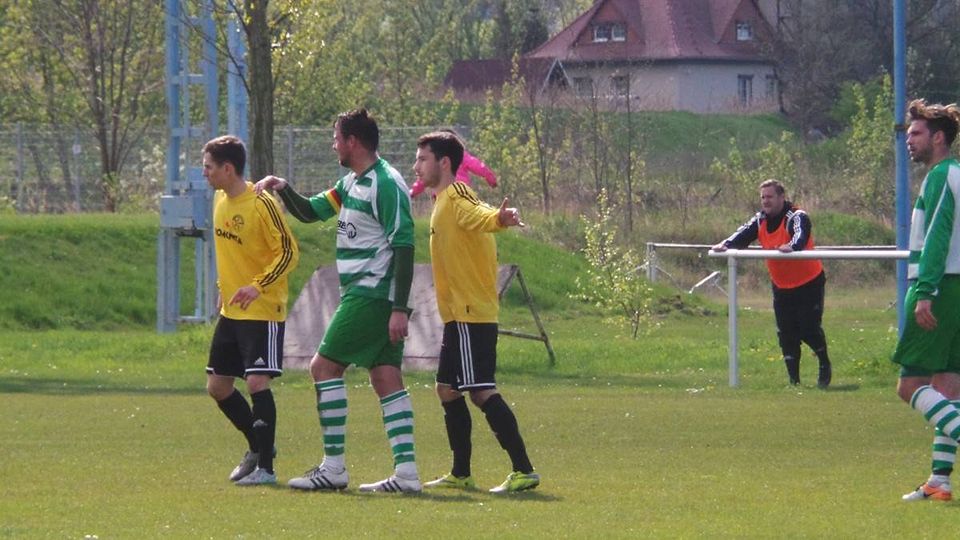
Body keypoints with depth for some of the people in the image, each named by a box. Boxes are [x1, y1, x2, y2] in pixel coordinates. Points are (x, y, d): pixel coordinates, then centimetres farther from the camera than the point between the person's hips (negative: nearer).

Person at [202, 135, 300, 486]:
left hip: (263, 312, -9)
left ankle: (265, 467, -8)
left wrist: (258, 286, -25)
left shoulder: (261, 204, -17)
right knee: (217, 386, 10)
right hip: (230, 311, 9)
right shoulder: (220, 200, 8)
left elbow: (289, 252, -16)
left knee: (257, 382, -15)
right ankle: (258, 448, 28)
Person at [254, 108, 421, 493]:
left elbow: (404, 245, -18)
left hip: (371, 296, -10)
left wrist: (400, 308, -23)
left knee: (323, 367, -7)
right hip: (362, 294, 10)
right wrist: (283, 189, 5)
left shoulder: (386, 184, -14)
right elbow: (309, 212, 26)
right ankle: (406, 472, 0)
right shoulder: (351, 183, 15)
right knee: (386, 378, 4)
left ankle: (334, 468, -6)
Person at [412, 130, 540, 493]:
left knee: (481, 391, -14)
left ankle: (523, 470, -17)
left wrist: (500, 218, -52)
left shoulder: (457, 196, -12)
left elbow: (481, 216, -31)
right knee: (447, 389, 15)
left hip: (470, 315, -10)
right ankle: (461, 474, 22)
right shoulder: (444, 202, 18)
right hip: (459, 316, 10)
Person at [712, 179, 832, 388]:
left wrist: (792, 246, -60)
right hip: (781, 287, 6)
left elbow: (801, 235, -37)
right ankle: (793, 378, 9)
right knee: (786, 333, 2)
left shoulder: (797, 217, -18)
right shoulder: (760, 220, 2)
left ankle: (825, 366, 17)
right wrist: (726, 244, -32)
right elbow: (744, 234, -11)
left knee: (809, 329, -8)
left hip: (808, 283, -6)